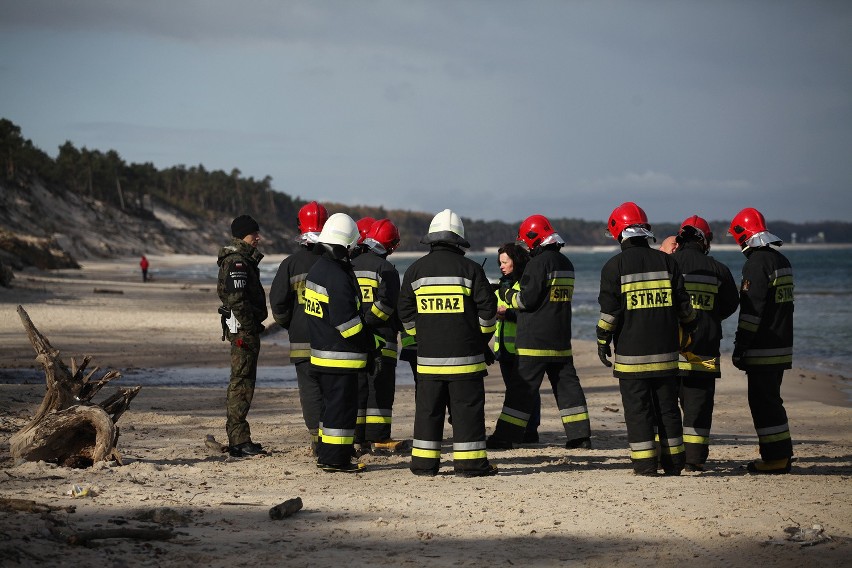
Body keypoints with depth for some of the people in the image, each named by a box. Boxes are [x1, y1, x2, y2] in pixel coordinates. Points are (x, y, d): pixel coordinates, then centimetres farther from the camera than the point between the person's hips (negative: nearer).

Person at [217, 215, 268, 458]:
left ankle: (237, 438, 22)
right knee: (242, 383, -9)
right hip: (243, 328, -11)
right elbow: (237, 300, -23)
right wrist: (250, 330, -21)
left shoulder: (243, 259, 18)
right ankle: (239, 441, -9)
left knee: (240, 381, 15)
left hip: (243, 328, 11)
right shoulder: (237, 262, -16)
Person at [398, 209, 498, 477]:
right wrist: (483, 339, 13)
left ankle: (424, 462, 10)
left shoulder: (416, 269, 4)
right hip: (464, 354, -3)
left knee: (427, 408, 8)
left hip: (428, 354, 3)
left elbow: (405, 310, 10)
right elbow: (487, 307, -2)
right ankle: (469, 462, 1)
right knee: (467, 407, 2)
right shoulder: (469, 269, -5)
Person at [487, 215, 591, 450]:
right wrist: (514, 292, 20)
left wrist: (507, 294, 3)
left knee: (521, 388, -4)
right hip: (561, 339, 7)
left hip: (534, 339, -7)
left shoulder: (538, 263, -13)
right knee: (567, 384, 10)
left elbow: (527, 299, -16)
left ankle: (505, 437, -2)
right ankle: (580, 434, 7)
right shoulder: (566, 264, 13)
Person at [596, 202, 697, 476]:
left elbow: (609, 310, -8)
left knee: (637, 408, 2)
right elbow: (683, 305, 9)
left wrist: (602, 341, 3)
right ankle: (673, 461, 14)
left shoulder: (615, 266, -6)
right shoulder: (666, 261, 5)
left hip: (631, 353, -3)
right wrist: (691, 329, 25)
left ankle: (644, 463, -1)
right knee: (668, 407, 11)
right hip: (665, 351, 3)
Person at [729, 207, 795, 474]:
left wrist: (740, 347, -16)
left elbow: (751, 310, -19)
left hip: (762, 349, -9)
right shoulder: (782, 261, 14)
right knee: (771, 399, 16)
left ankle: (774, 457, -5)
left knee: (762, 401, -5)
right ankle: (783, 454, 19)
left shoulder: (756, 263, -15)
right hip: (782, 346, 9)